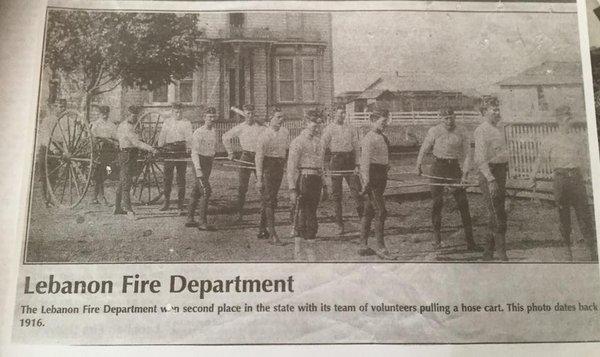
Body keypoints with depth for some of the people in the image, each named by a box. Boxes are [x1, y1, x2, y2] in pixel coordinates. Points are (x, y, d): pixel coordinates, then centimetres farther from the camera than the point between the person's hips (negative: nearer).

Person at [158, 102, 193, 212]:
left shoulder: (186, 123, 4)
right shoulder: (167, 122, 13)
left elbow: (189, 138, -5)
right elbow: (162, 137, 14)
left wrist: (188, 149, -20)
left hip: (181, 151, -2)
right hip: (169, 151, 2)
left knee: (181, 178, 1)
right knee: (167, 177, 2)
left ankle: (180, 203, 7)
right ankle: (166, 202, 11)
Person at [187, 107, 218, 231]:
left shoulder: (214, 132, 12)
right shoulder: (198, 133, -11)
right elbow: (194, 153, -16)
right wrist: (198, 169, -24)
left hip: (209, 163, 7)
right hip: (200, 163, -7)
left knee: (196, 192, 13)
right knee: (206, 192, -13)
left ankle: (190, 219, 20)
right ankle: (203, 223, -12)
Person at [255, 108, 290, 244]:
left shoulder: (285, 132, 7)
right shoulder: (264, 135, -12)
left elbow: (288, 150, 17)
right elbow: (259, 158, -12)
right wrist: (259, 179, -15)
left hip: (279, 168, 6)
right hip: (267, 167, -6)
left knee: (270, 200, 12)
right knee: (269, 200, -9)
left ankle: (262, 230, 23)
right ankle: (272, 233, -10)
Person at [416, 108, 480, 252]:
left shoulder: (461, 134, 3)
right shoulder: (434, 131, -1)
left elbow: (466, 155, 4)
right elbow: (424, 149, 4)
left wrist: (465, 173, -7)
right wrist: (419, 165, -3)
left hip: (454, 167, 1)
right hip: (438, 166, -1)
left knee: (463, 203, -3)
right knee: (437, 202, 0)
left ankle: (470, 242, 0)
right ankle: (436, 238, 13)